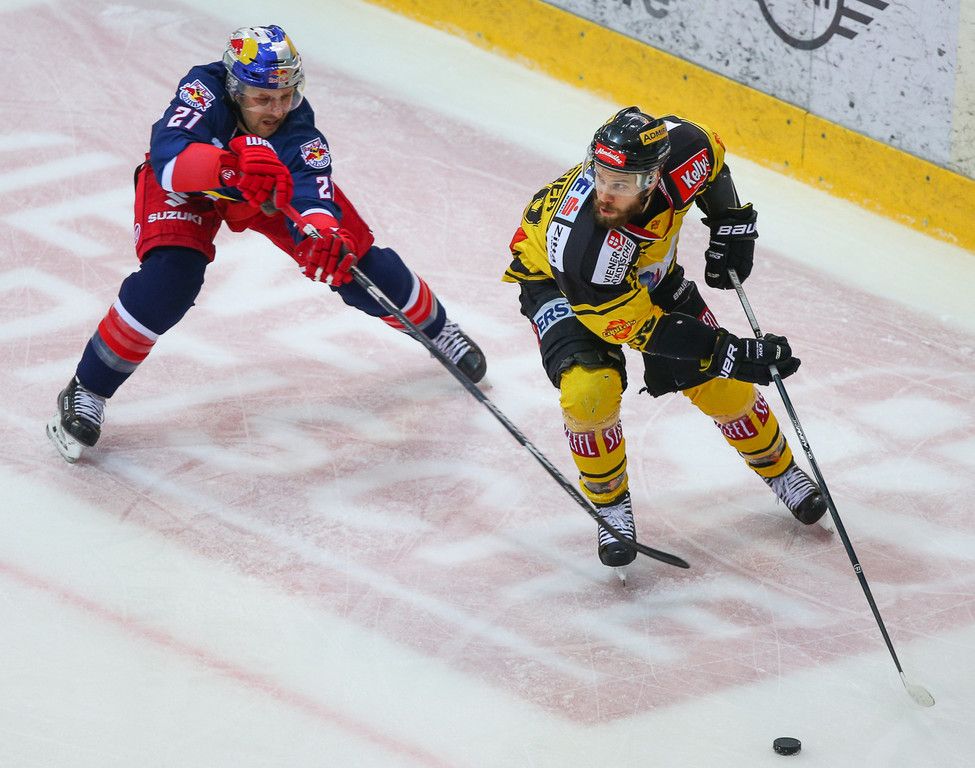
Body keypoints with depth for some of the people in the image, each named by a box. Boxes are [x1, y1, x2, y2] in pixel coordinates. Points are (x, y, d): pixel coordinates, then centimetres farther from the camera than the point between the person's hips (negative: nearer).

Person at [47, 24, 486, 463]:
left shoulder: (297, 128, -34)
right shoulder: (203, 90, -40)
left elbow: (314, 199, -43)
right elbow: (168, 157, -56)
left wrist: (324, 237, -66)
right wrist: (230, 165, -74)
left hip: (268, 188, 3)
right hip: (186, 187, -3)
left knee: (352, 261, -1)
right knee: (170, 278, -29)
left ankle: (434, 326, 32)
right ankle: (86, 390, -13)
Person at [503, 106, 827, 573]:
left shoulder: (678, 151, -34)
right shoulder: (582, 244, -45)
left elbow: (710, 154, -5)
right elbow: (648, 329, -35)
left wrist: (732, 224, -4)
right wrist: (733, 354, -35)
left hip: (647, 270, 5)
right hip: (559, 284, -4)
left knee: (722, 385, 2)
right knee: (589, 390, -27)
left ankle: (779, 469, 30)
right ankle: (610, 503, 1)